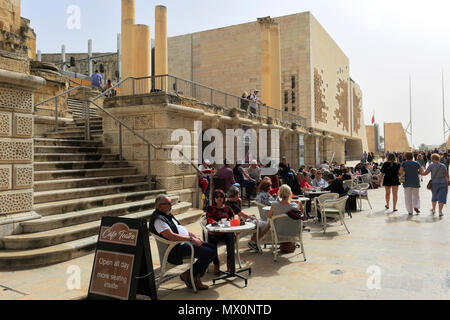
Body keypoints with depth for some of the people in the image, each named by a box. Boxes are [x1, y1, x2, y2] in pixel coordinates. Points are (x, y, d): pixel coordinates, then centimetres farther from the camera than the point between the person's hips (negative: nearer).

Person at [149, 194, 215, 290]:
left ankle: (196, 277, 6)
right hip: (178, 248, -11)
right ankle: (189, 275, 0)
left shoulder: (167, 214, 16)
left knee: (213, 248, 6)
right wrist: (191, 239, -22)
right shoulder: (158, 219, -17)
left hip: (187, 241, 11)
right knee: (210, 253, -17)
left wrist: (194, 236, 9)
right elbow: (171, 236, -26)